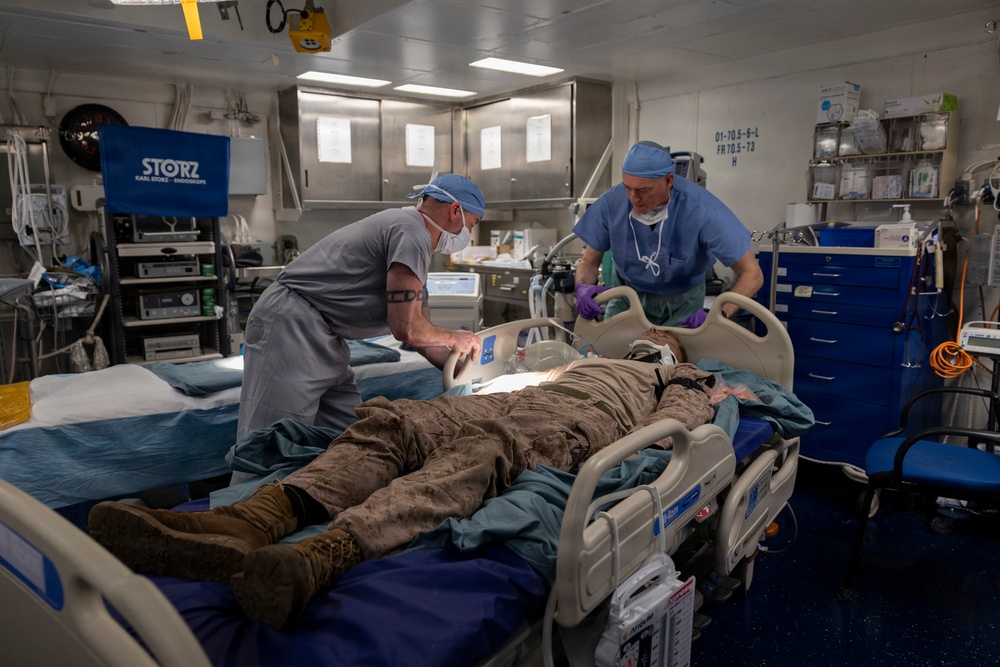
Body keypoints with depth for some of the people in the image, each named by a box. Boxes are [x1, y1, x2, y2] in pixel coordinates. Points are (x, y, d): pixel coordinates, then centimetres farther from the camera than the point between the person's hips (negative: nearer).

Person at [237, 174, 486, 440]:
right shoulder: (411, 230, -14)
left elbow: (420, 330, 22)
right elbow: (406, 329, -19)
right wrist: (455, 338, -1)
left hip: (324, 343, 10)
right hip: (290, 328, -10)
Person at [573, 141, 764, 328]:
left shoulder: (701, 209, -31)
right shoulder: (611, 203, -24)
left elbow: (752, 274, -26)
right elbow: (589, 262, -10)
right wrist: (582, 287, -34)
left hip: (681, 303, -1)